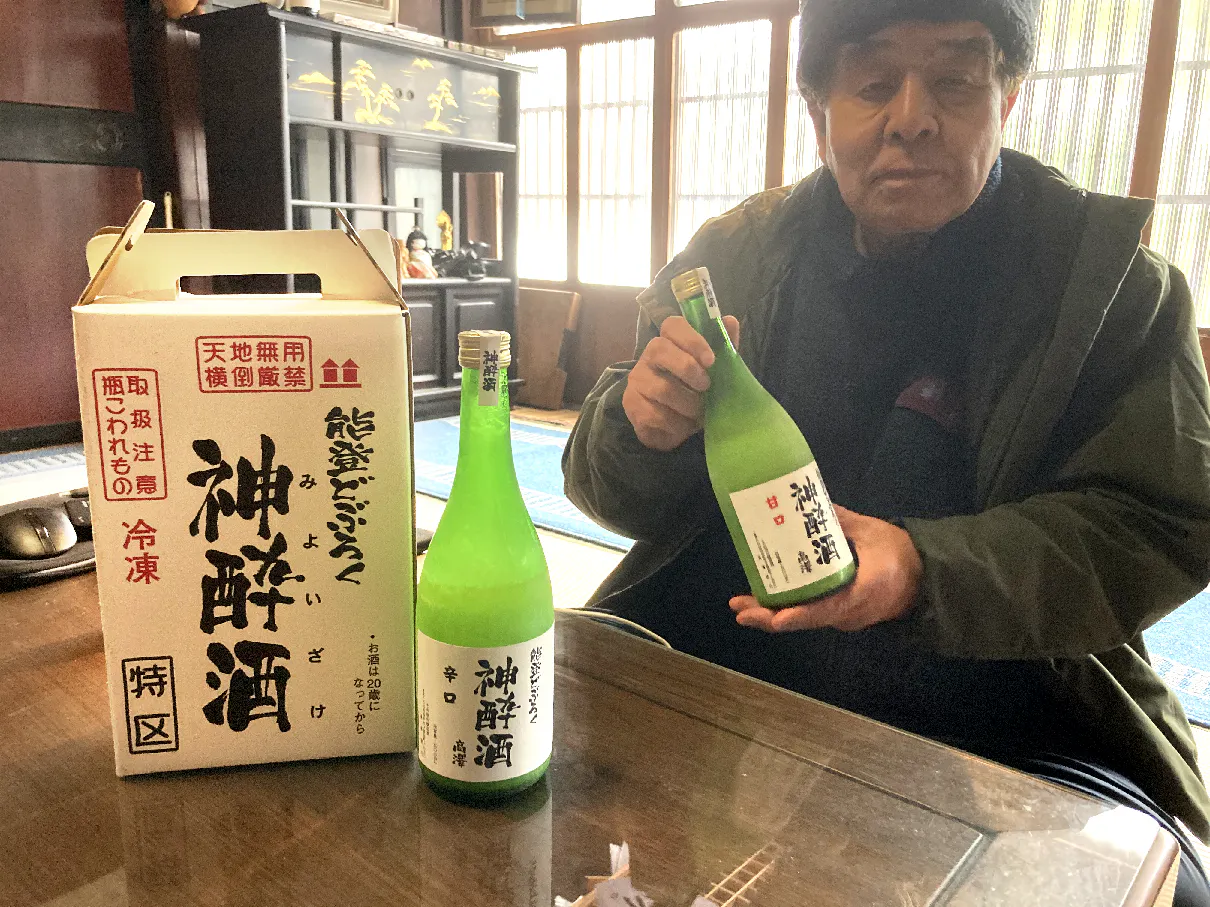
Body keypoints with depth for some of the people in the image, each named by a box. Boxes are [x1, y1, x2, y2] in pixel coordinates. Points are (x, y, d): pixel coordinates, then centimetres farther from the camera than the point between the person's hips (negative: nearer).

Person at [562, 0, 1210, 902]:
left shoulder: (1114, 277, 0)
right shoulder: (737, 254, 3)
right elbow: (610, 494, 7)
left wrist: (925, 572, -22)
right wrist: (641, 429, -18)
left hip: (1005, 723, -1)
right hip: (721, 673, 2)